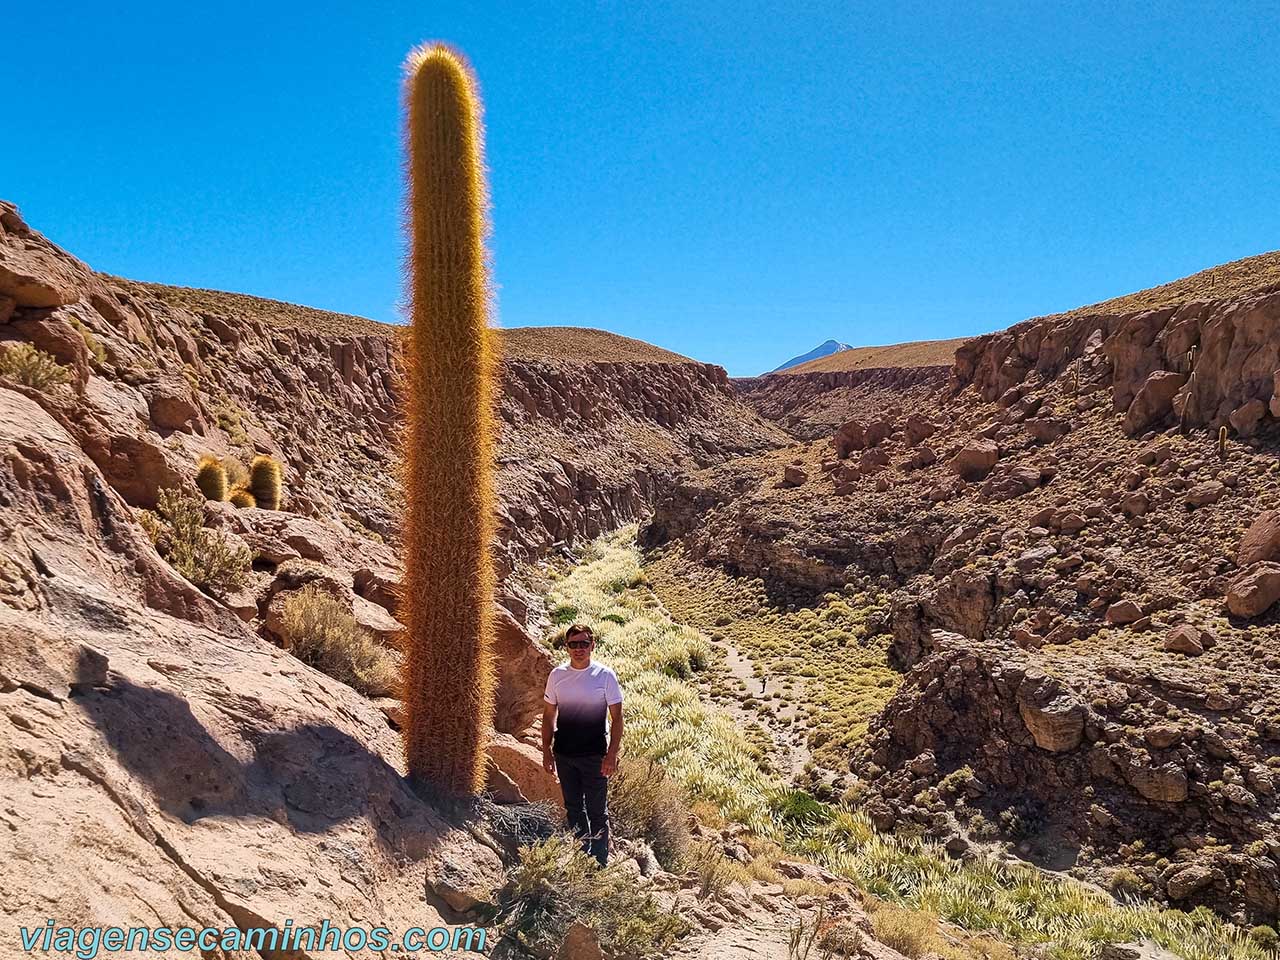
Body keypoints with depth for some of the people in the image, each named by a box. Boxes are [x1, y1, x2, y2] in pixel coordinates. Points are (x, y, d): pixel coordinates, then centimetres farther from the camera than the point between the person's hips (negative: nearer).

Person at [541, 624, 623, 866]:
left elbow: (617, 718, -5)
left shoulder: (605, 676, -7)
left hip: (594, 756, -3)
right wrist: (547, 751, 6)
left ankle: (600, 862, 15)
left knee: (597, 811, 3)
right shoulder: (557, 675, 1)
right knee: (573, 809, 15)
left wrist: (612, 754, -12)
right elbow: (549, 715, 9)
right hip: (564, 755, 4)